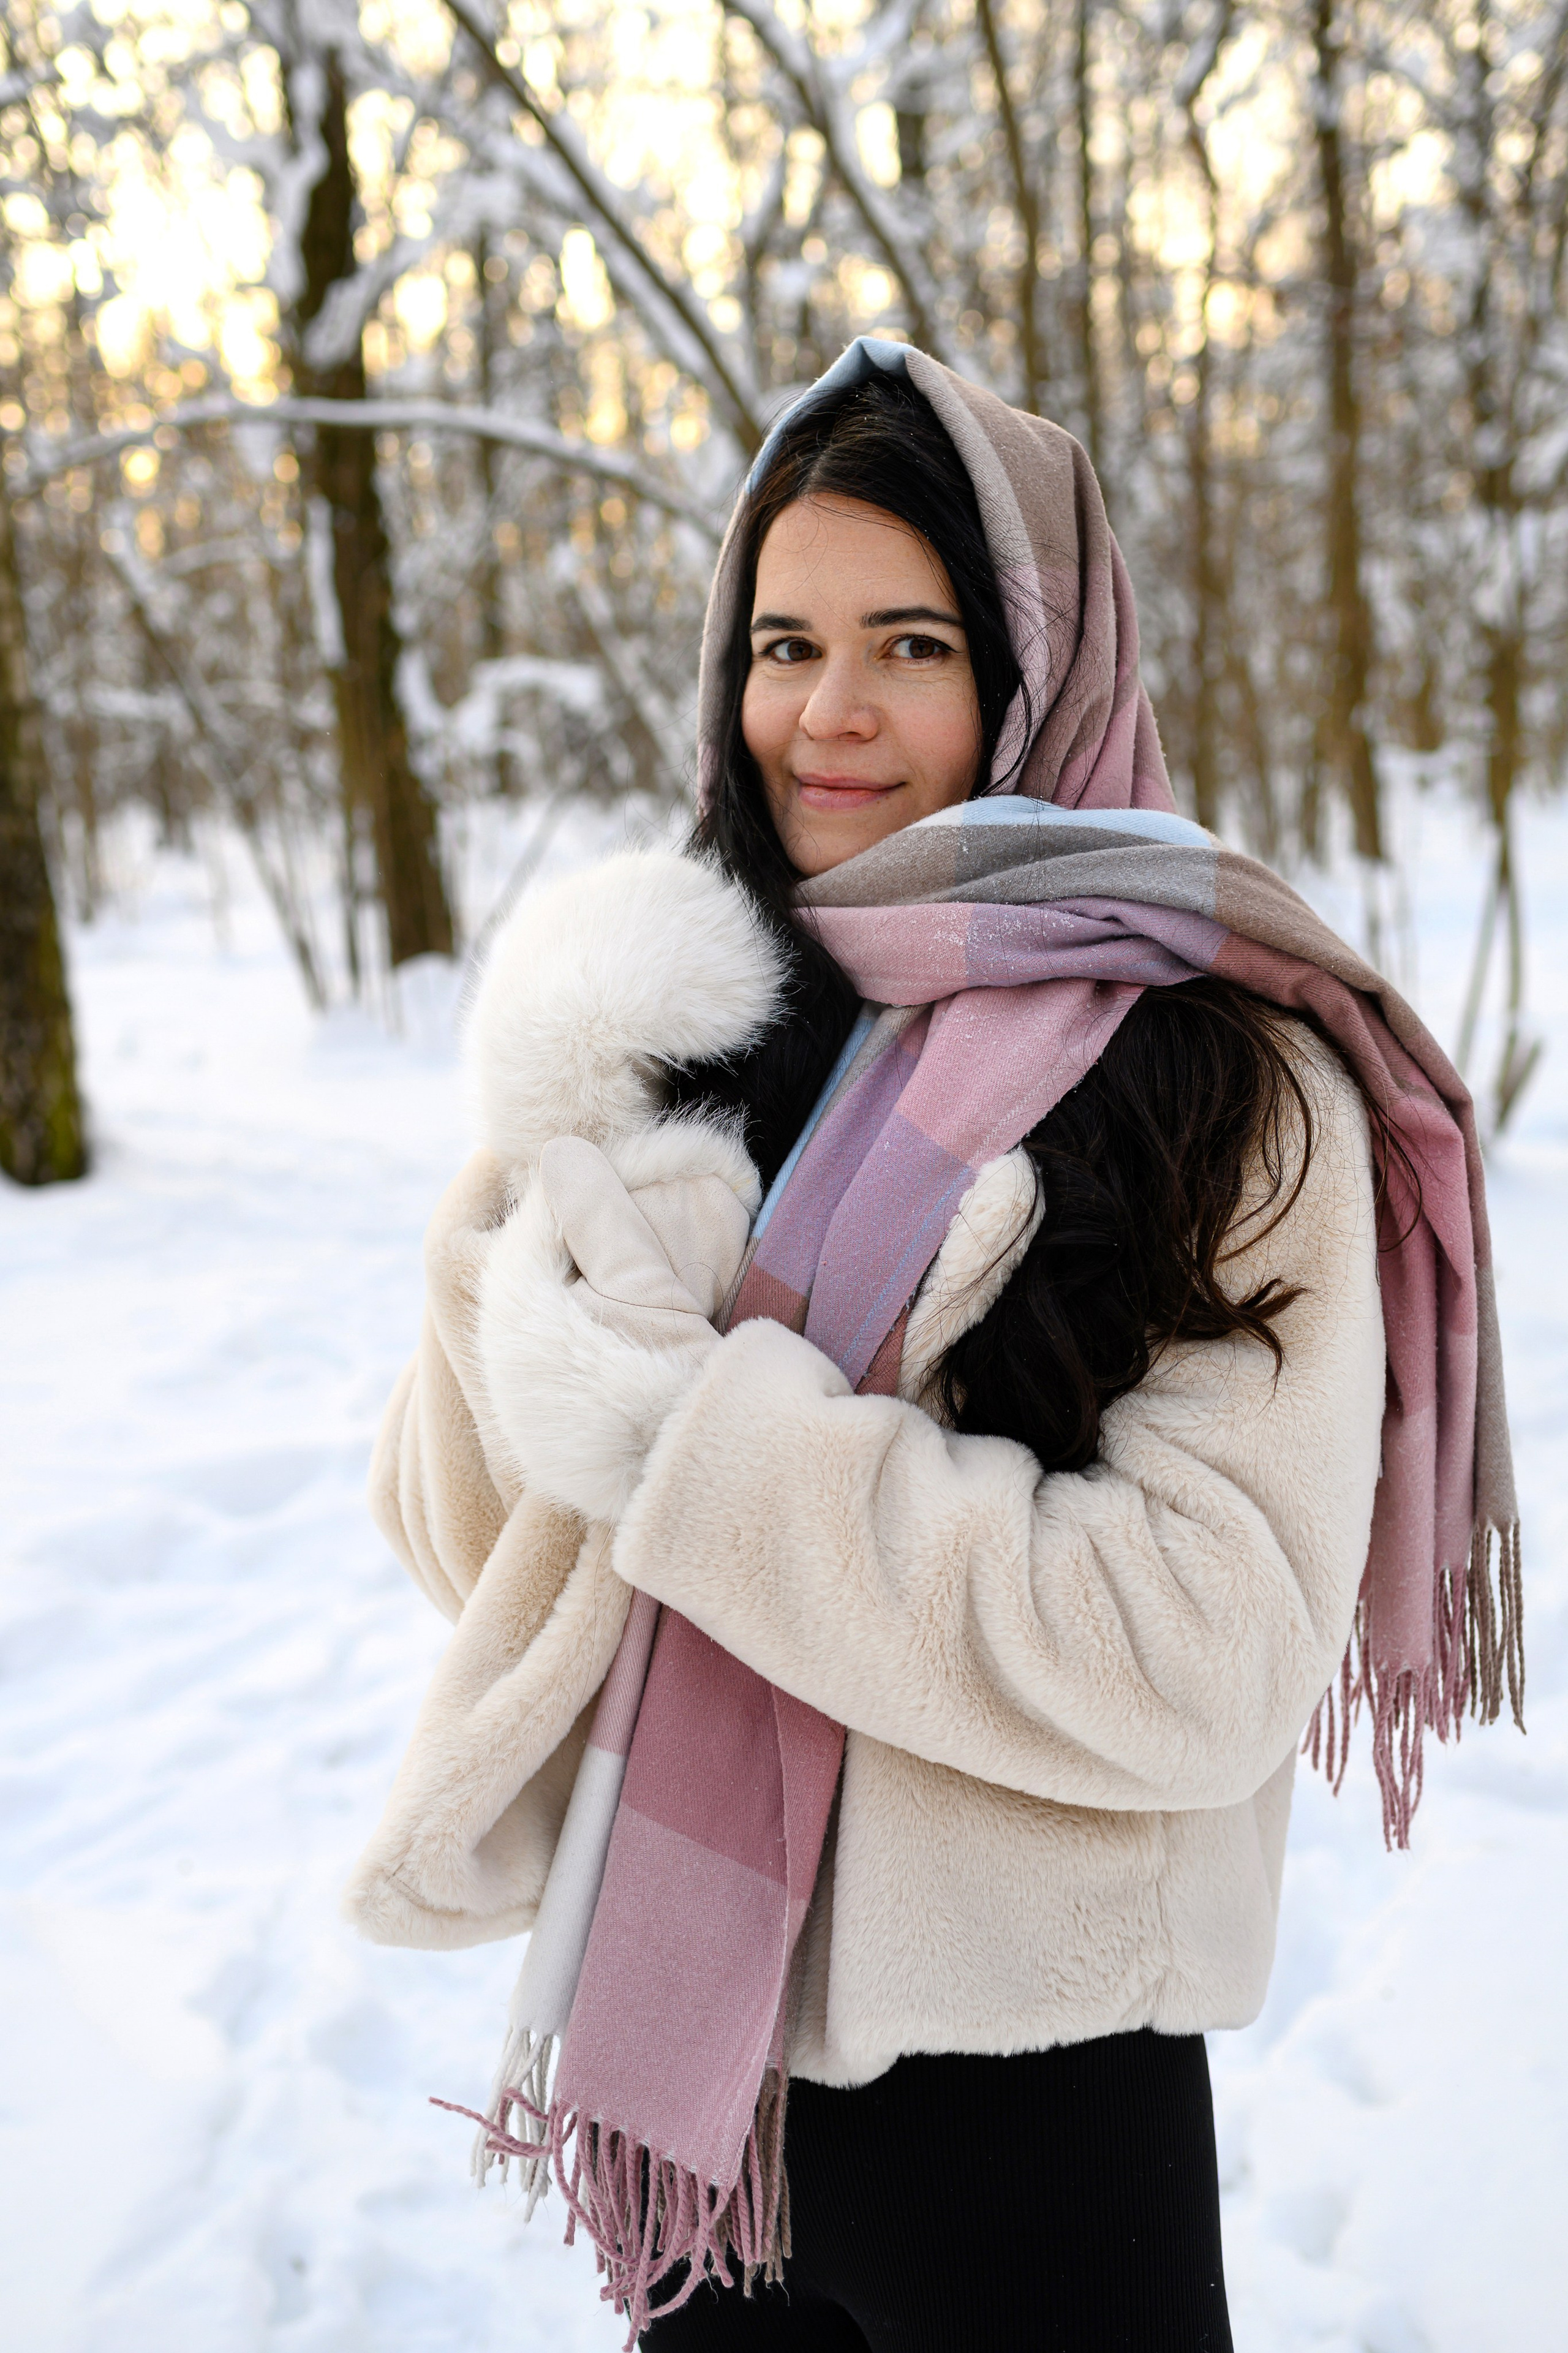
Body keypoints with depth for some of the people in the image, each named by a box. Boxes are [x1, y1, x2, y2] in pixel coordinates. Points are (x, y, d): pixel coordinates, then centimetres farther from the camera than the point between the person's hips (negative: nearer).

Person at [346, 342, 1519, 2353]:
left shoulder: (1232, 1083, -14)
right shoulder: (675, 1016, 0)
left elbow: (1214, 1653, -23)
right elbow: (454, 1516, -1)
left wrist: (692, 1429, -24)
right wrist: (540, 1275, -20)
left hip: (1019, 2103, -4)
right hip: (672, 2039, 5)